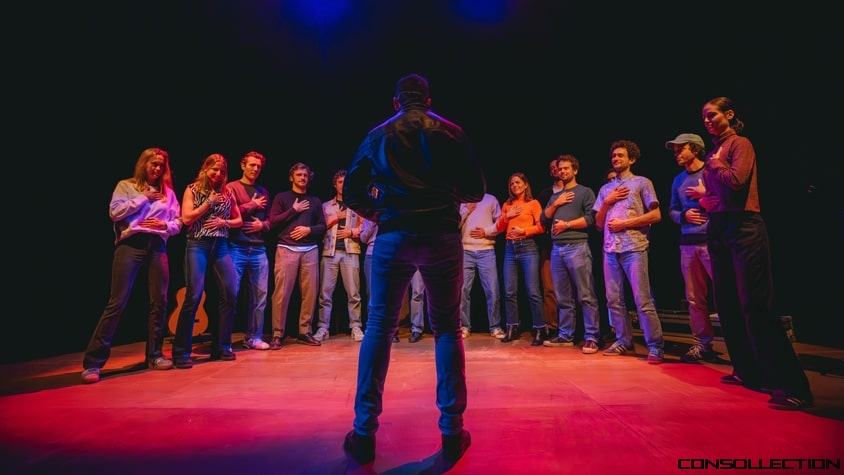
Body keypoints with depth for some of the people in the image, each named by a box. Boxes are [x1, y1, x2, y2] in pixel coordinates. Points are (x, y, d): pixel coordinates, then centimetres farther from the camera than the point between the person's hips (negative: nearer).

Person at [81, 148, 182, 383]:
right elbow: (114, 212, -6)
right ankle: (93, 361, 0)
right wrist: (144, 198, -4)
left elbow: (177, 223, 13)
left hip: (157, 247, 3)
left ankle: (154, 354, 14)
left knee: (159, 302, 3)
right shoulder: (126, 185, 10)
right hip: (130, 245, -3)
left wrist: (165, 225, -7)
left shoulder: (167, 192, 18)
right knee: (117, 303, -8)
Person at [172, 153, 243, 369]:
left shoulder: (227, 193, 13)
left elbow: (239, 220, 16)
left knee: (231, 294, -3)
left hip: (220, 246, 4)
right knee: (193, 296, -11)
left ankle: (222, 346, 10)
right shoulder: (192, 190, 4)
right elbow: (187, 218, -7)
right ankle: (181, 352, 1)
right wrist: (210, 202, -7)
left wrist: (224, 222, -4)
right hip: (197, 245, -4)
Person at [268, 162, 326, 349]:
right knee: (282, 293, -6)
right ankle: (277, 335, 3)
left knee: (310, 292, 0)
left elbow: (322, 227, 13)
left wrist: (308, 230, -5)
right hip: (287, 249, -3)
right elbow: (273, 223, -1)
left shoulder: (315, 201, 17)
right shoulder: (282, 197, 9)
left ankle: (304, 332, 10)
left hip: (310, 250, 3)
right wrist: (294, 210, -4)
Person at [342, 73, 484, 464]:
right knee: (447, 328, 8)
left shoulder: (378, 135, 12)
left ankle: (364, 434, 12)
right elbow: (476, 190, 8)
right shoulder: (450, 131, 10)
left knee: (379, 326, 8)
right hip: (442, 235, 0)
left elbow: (352, 193, 8)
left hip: (393, 236, 1)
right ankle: (452, 434, 13)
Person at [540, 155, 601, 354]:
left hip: (577, 247, -6)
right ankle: (565, 335, 16)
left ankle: (592, 338, -1)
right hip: (557, 249, 6)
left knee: (586, 296, -6)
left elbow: (591, 218, -8)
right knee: (563, 297, 9)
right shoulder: (554, 196, 23)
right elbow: (543, 220, 15)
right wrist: (555, 205, 3)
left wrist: (566, 224, -6)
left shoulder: (585, 192, 6)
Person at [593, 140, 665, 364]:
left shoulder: (642, 182, 6)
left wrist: (624, 223, -9)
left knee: (643, 300, -8)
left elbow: (656, 215, -3)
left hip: (634, 248, -5)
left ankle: (655, 346, 1)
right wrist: (607, 202, 1)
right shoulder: (605, 189, 19)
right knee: (614, 299, 6)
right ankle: (624, 341, 16)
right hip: (610, 249, 5)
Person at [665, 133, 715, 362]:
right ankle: (702, 343, 17)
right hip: (688, 244, 6)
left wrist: (706, 194, -10)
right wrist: (683, 215, -1)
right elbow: (671, 210, 19)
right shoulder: (678, 180, 18)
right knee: (695, 298, 8)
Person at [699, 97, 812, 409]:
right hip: (718, 230, 8)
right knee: (726, 305, 10)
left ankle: (792, 387, -4)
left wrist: (716, 164, -1)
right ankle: (748, 372, 22)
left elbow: (736, 180, -18)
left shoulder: (740, 143, -3)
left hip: (743, 228, -8)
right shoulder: (715, 152, 18)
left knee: (756, 305, -12)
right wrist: (704, 199, -2)